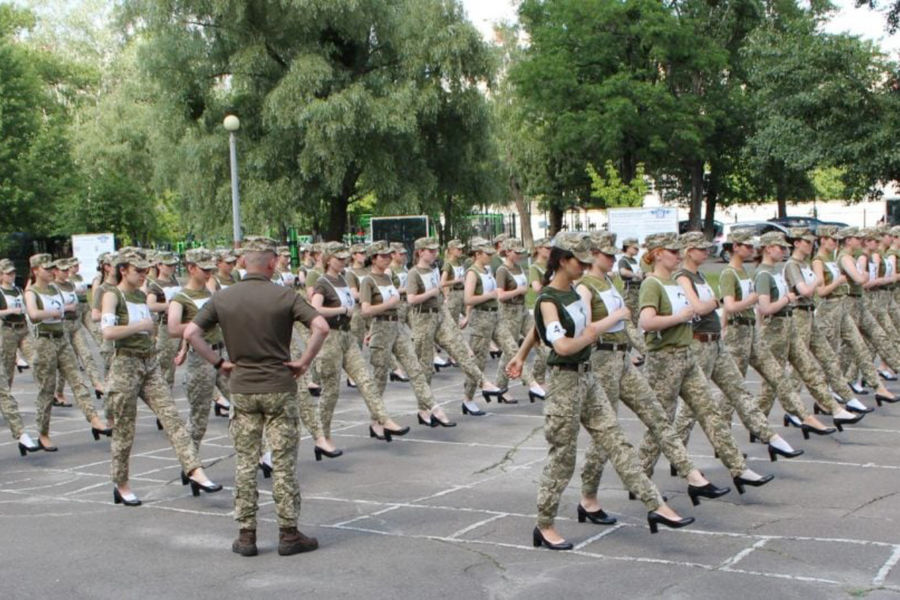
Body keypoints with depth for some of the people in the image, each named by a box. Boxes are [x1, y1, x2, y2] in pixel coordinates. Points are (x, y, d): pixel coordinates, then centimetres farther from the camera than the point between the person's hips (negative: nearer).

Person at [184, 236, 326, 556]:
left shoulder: (222, 298, 1)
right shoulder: (285, 296, -7)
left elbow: (190, 333, -5)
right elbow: (321, 327, -18)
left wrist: (219, 363, 2)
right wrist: (304, 362, -8)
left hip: (242, 389, 2)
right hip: (280, 388, -2)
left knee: (245, 462, 9)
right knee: (284, 463, 4)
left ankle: (246, 535, 12)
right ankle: (289, 534, 9)